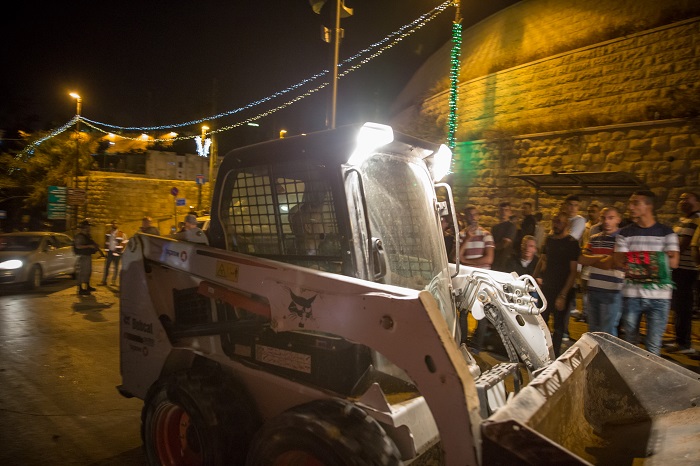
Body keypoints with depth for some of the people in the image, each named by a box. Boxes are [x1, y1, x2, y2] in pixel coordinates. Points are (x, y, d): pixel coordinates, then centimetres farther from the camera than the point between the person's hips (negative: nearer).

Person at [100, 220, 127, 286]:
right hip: (109, 252, 4)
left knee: (116, 267, 3)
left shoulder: (121, 234, -6)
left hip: (116, 253, -4)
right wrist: (106, 250, 6)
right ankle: (104, 281, 8)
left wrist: (120, 251, -7)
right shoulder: (108, 233, 7)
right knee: (106, 266, 3)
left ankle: (114, 281, 9)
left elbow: (125, 242, -4)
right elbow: (106, 242, 13)